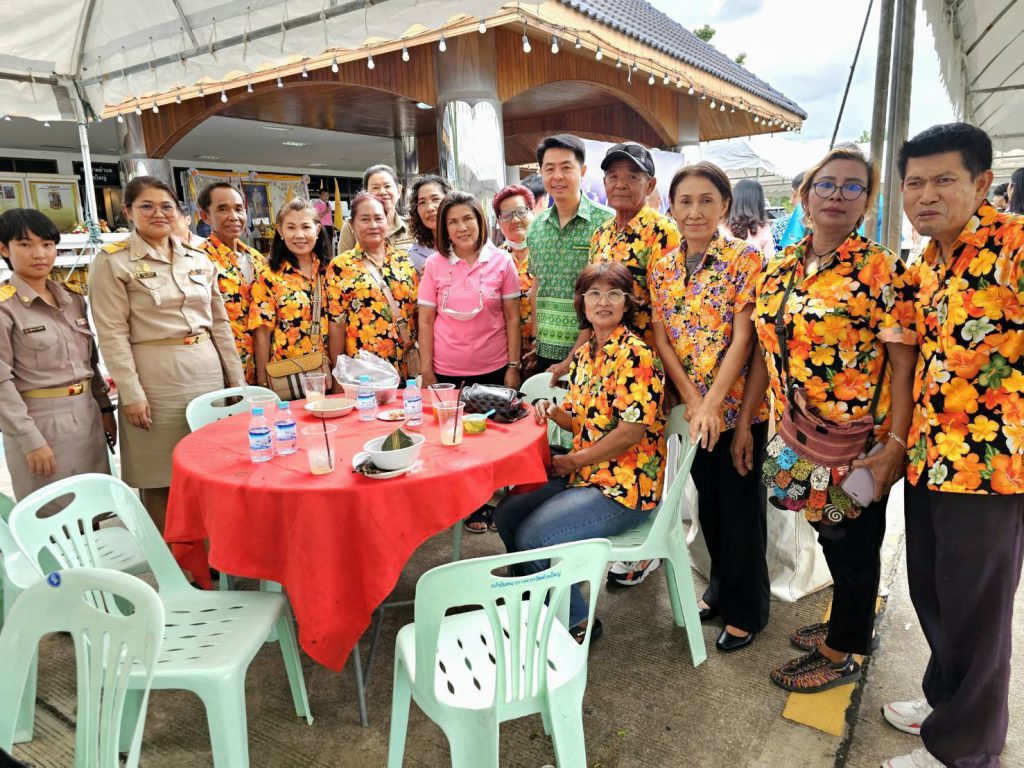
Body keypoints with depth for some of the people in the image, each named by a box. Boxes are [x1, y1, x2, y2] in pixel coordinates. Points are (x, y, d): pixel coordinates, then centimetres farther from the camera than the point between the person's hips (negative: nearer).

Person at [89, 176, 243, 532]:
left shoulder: (199, 259, 10)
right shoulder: (112, 261, -3)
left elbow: (220, 322, 12)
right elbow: (112, 334, -8)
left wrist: (237, 379, 9)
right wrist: (131, 392, -14)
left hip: (208, 372, 5)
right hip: (155, 378, -4)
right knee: (160, 477, 4)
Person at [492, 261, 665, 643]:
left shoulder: (634, 354, -16)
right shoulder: (584, 354, 9)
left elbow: (631, 432, -21)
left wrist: (570, 461, -13)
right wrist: (553, 412, -5)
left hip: (624, 485, -8)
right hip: (585, 475, 8)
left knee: (533, 536, -16)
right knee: (506, 514, 3)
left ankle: (578, 622, 9)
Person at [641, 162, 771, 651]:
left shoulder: (744, 259, -10)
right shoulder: (662, 268, 4)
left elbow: (742, 338, -15)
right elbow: (662, 340, 1)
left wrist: (712, 404, -19)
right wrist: (692, 401, -9)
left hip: (738, 405, -4)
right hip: (691, 408, 5)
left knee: (741, 507, 6)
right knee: (708, 500, 18)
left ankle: (747, 610, 25)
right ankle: (720, 588, 39)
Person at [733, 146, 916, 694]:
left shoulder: (881, 270, -11)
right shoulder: (778, 270, 5)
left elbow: (904, 363, -14)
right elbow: (766, 352, 9)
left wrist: (895, 444, -19)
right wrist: (744, 422, 8)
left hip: (858, 444, -5)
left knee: (853, 544, 11)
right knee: (829, 535, 21)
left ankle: (843, 652, 30)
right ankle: (847, 623, 43)